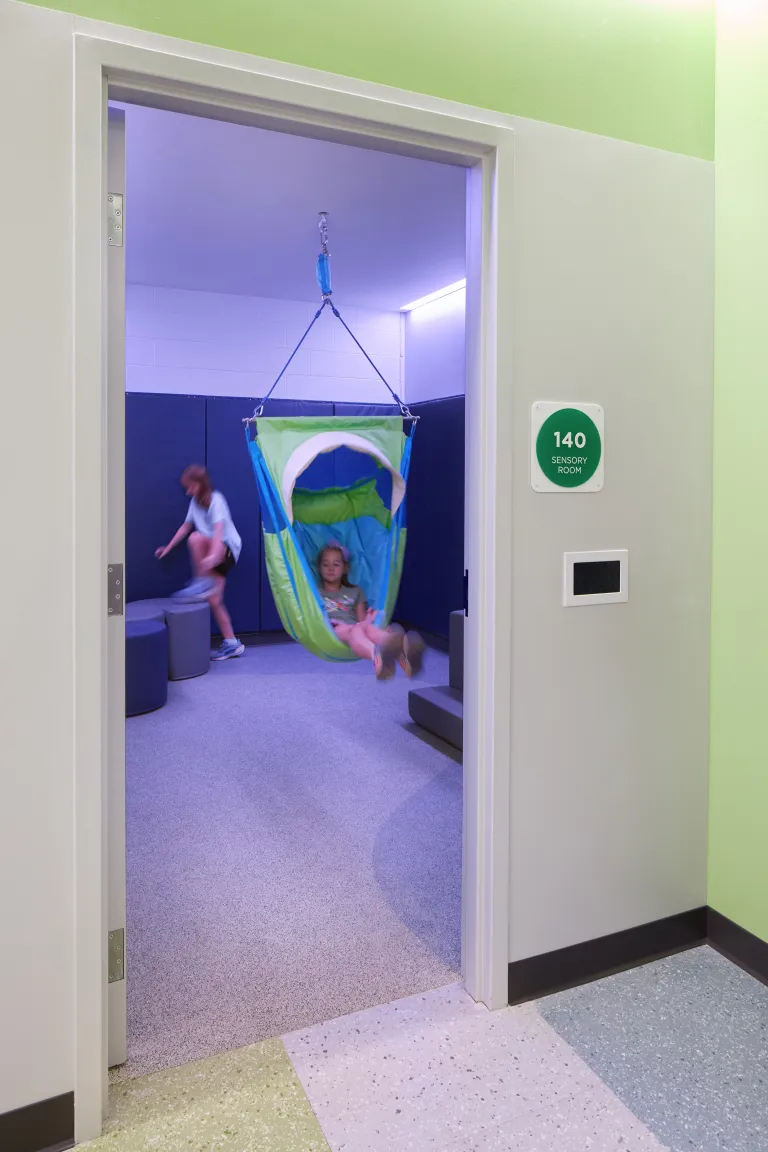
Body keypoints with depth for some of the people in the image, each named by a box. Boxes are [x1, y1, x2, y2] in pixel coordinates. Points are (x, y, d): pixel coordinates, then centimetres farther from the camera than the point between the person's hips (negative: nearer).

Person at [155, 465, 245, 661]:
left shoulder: (216, 500, -13)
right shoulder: (195, 502, 10)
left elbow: (219, 529, -27)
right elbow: (186, 526, 20)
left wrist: (213, 554, -41)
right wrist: (168, 548, 19)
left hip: (228, 548, -8)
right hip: (214, 554, 8)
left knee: (196, 538, -36)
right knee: (214, 600, -2)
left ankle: (202, 582, -22)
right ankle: (231, 643, 3)